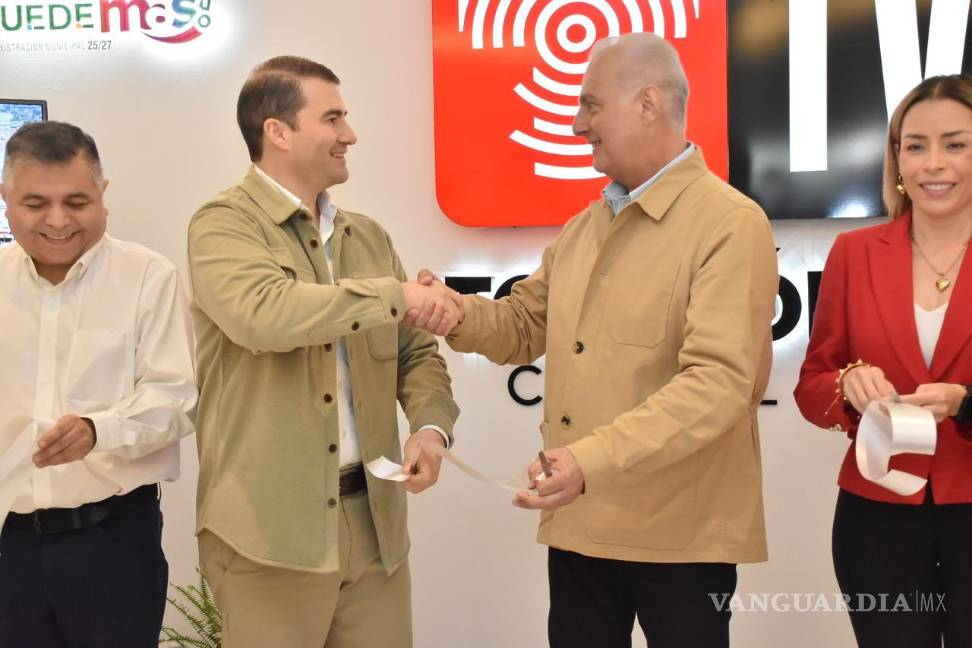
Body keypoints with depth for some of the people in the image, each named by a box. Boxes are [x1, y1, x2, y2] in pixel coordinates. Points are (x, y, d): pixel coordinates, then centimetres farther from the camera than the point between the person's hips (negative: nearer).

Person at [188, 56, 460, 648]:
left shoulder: (369, 235, 11)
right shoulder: (224, 223, -7)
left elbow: (416, 352, 14)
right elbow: (263, 314, -27)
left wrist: (431, 425, -5)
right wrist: (396, 294, -21)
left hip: (373, 517, 5)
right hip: (271, 526, -5)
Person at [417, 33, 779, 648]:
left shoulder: (732, 224, -13)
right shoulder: (583, 228, 12)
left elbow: (718, 382, -23)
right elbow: (525, 325, 16)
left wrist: (593, 460, -32)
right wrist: (455, 312, -5)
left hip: (682, 532, -6)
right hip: (579, 523, 7)